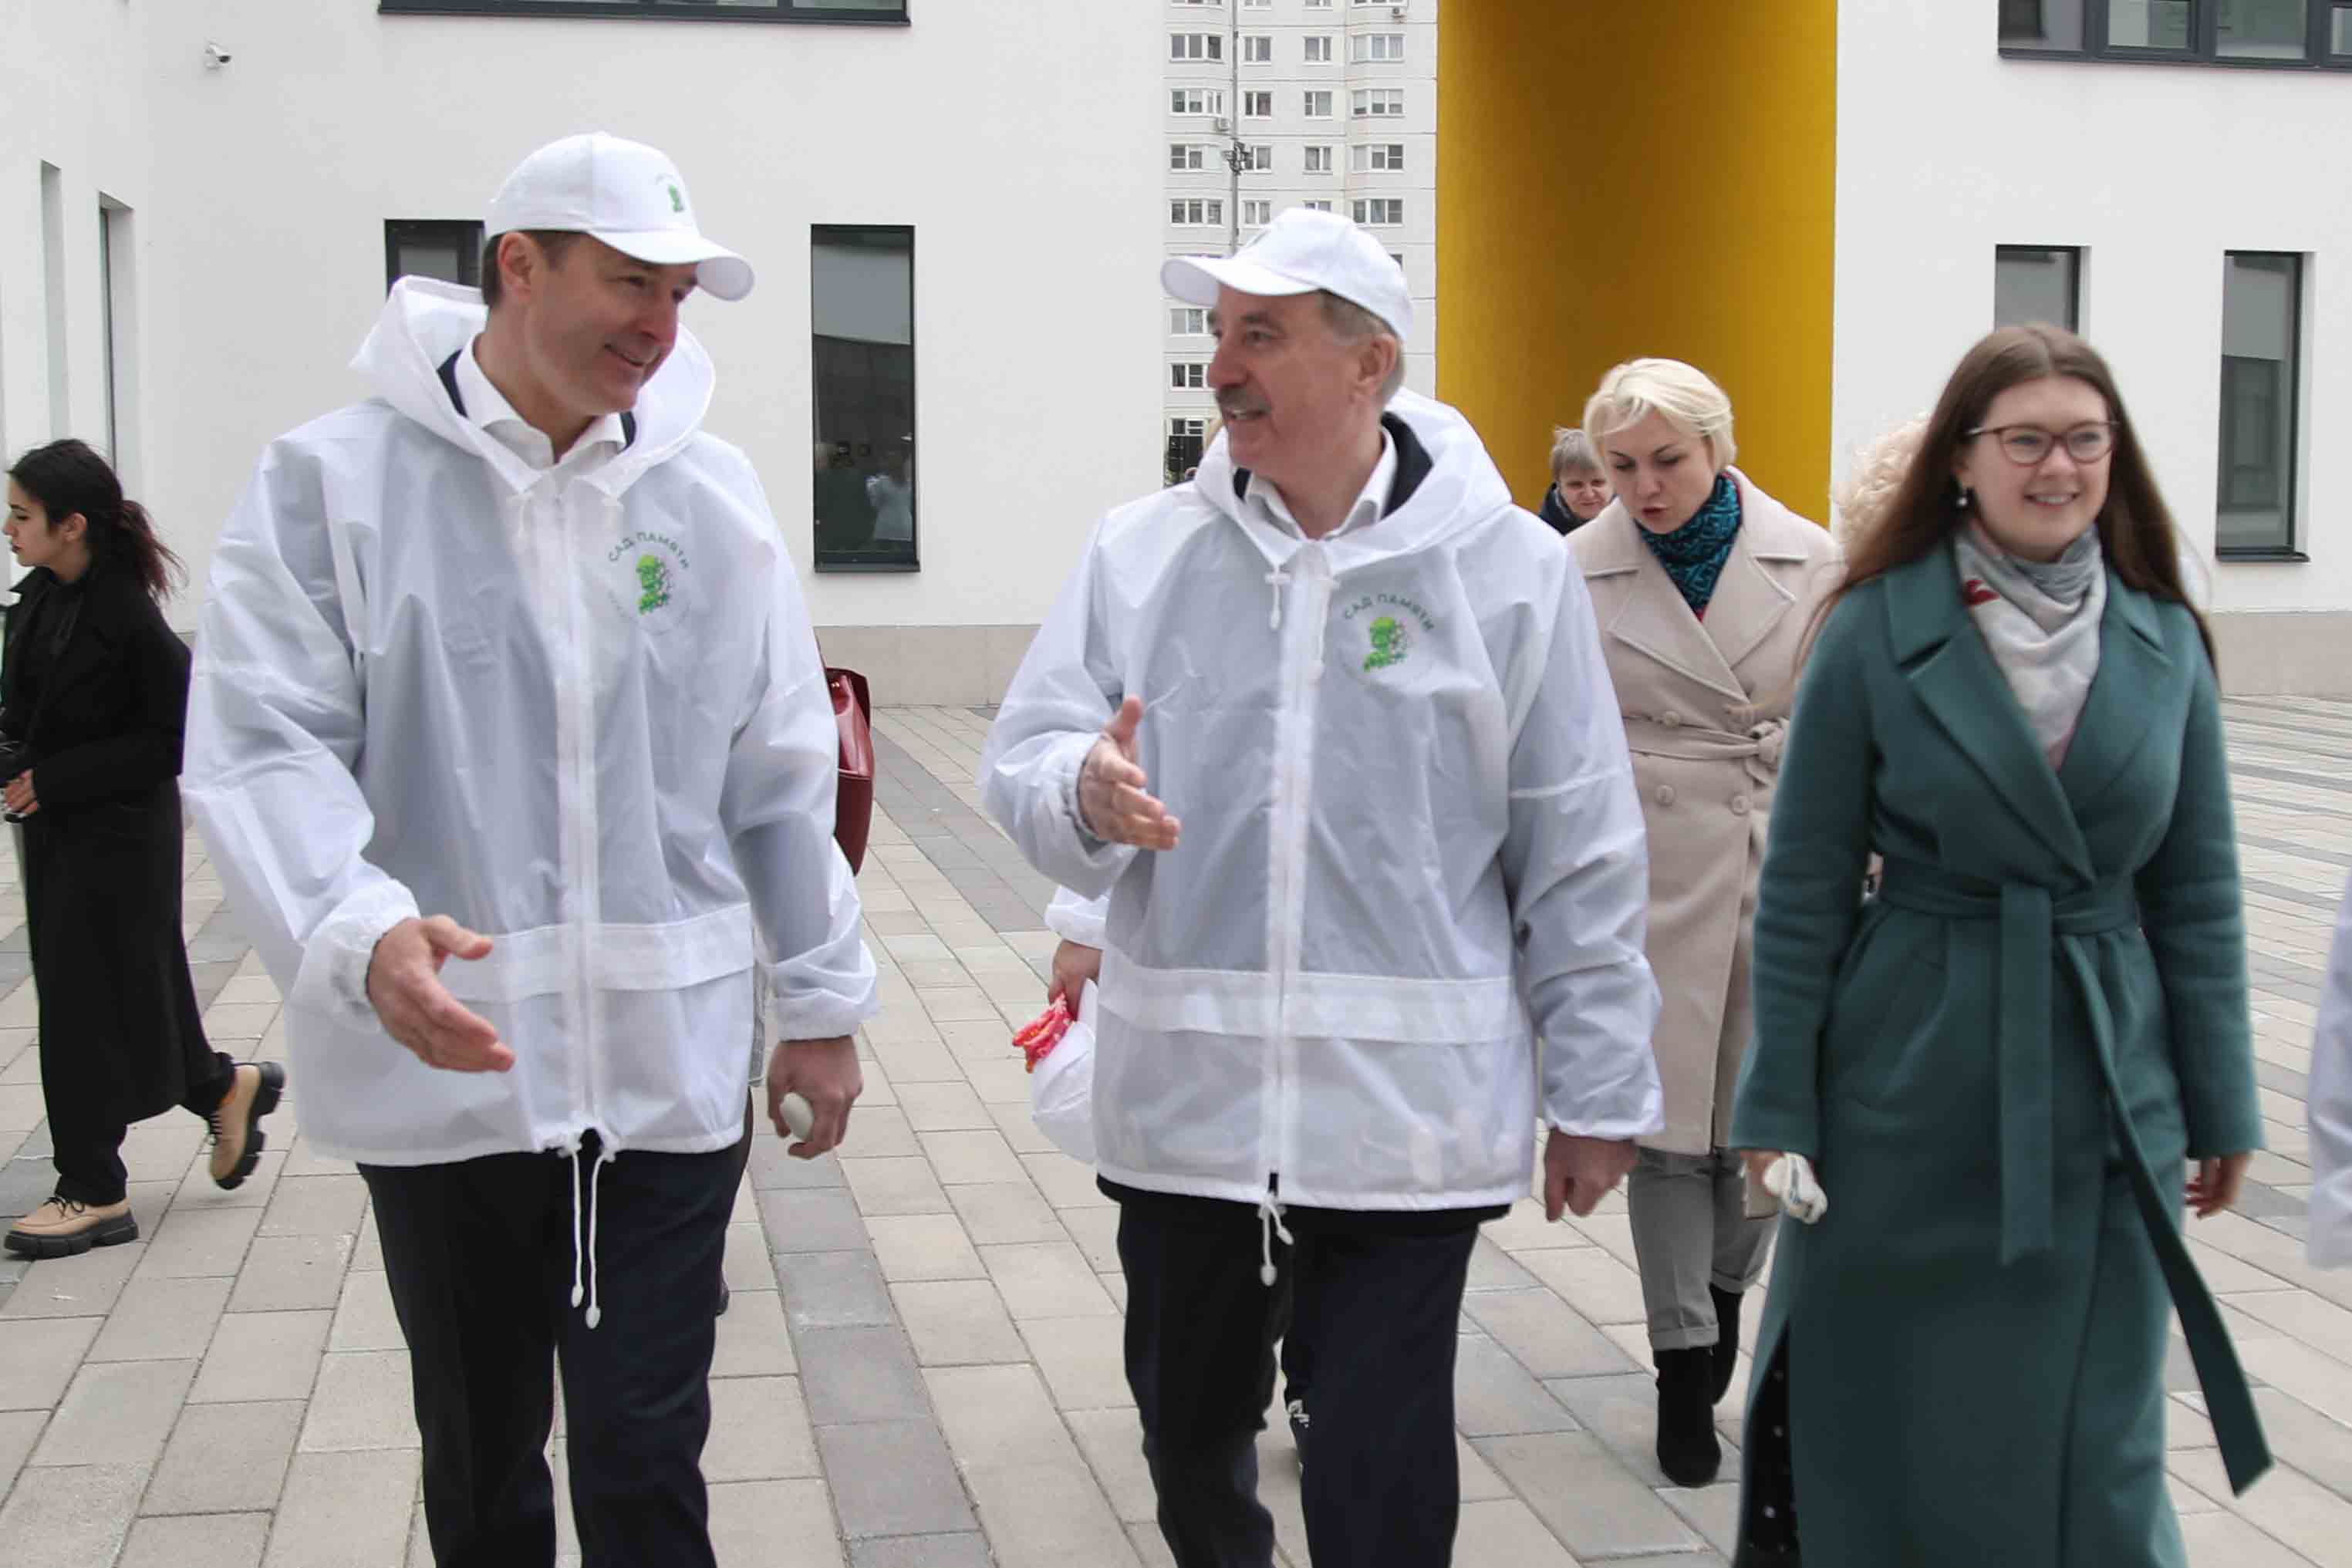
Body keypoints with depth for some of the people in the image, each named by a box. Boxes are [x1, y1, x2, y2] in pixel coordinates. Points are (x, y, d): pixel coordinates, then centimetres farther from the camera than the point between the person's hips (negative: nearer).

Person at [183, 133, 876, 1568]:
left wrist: (821, 1004, 12)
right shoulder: (336, 481, -6)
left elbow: (781, 774, 9)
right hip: (437, 1069, -1)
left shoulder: (710, 493, 3)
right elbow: (262, 746, -13)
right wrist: (363, 934, -31)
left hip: (668, 1071, 1)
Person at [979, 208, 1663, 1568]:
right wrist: (1084, 794, -22)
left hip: (1406, 1115, -3)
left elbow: (1581, 856, 1)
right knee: (1190, 1431, 20)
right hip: (1183, 1100, 3)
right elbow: (1024, 762, 2)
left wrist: (1598, 1089, 2)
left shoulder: (1508, 569, -2)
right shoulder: (1141, 554, 4)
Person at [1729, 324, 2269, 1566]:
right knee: (1887, 1421, 10)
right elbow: (1803, 890, -4)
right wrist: (1778, 1108, -5)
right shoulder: (1875, 631, -7)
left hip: (2107, 1097, 3)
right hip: (1913, 1089, -2)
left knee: (2090, 1439, 10)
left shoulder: (2164, 641, 3)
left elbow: (2197, 892, 7)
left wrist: (2222, 1105, 7)